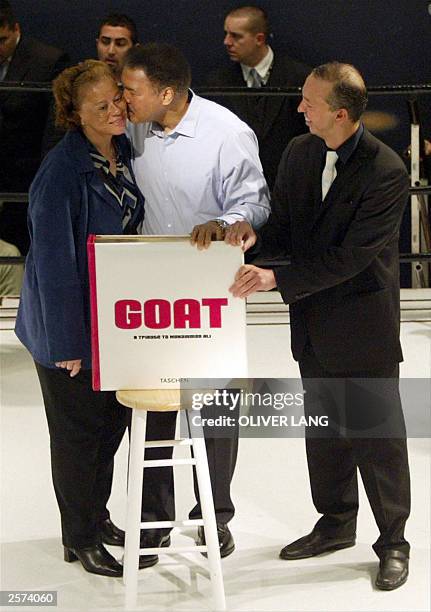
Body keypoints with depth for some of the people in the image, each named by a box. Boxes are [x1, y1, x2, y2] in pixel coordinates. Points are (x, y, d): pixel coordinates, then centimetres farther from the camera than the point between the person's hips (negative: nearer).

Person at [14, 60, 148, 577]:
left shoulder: (124, 152, 0)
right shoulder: (61, 173, -24)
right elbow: (54, 263, -23)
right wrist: (66, 342, -21)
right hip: (70, 325, -7)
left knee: (112, 419, 19)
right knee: (79, 431, 8)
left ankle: (97, 519, 39)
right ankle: (80, 540, 26)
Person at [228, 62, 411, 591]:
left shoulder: (386, 171, -20)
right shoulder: (298, 154, 1)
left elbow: (352, 256, -24)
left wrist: (277, 279, -28)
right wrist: (254, 235, -14)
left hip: (363, 327, -6)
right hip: (314, 324, 7)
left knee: (377, 436, 5)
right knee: (324, 431, 18)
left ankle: (392, 541, 20)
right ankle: (336, 523, 36)